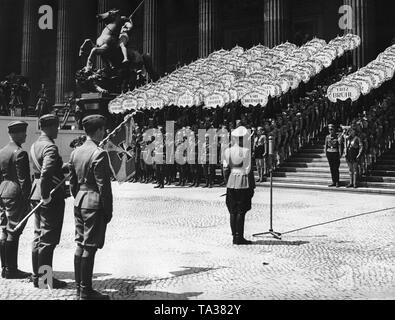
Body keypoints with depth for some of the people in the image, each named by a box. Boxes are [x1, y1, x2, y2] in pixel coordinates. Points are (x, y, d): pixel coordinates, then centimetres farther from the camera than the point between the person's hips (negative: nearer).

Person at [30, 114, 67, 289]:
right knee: (48, 239, -2)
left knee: (38, 237, 15)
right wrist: (46, 195, -22)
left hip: (37, 194, 9)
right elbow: (46, 172, -30)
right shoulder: (50, 147, -17)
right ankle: (45, 279, 6)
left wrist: (65, 167, 13)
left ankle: (37, 276, 24)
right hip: (52, 197, -9)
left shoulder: (35, 145, 12)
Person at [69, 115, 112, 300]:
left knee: (80, 245, 14)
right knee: (90, 247, -2)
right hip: (94, 203, -8)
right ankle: (86, 292, 5)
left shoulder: (75, 152, 9)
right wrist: (108, 210, -10)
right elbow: (103, 186, -16)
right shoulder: (99, 154, -16)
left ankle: (79, 287, 23)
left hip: (79, 202, 8)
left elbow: (73, 182, 15)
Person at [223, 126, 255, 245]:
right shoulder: (246, 151, -10)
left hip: (231, 183, 4)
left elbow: (226, 169, 6)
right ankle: (239, 237, 2)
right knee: (241, 211, 0)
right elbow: (249, 170, -10)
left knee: (233, 211, 9)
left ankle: (235, 237, 14)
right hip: (243, 183, -4)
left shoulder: (228, 151, 3)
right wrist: (252, 186, -4)